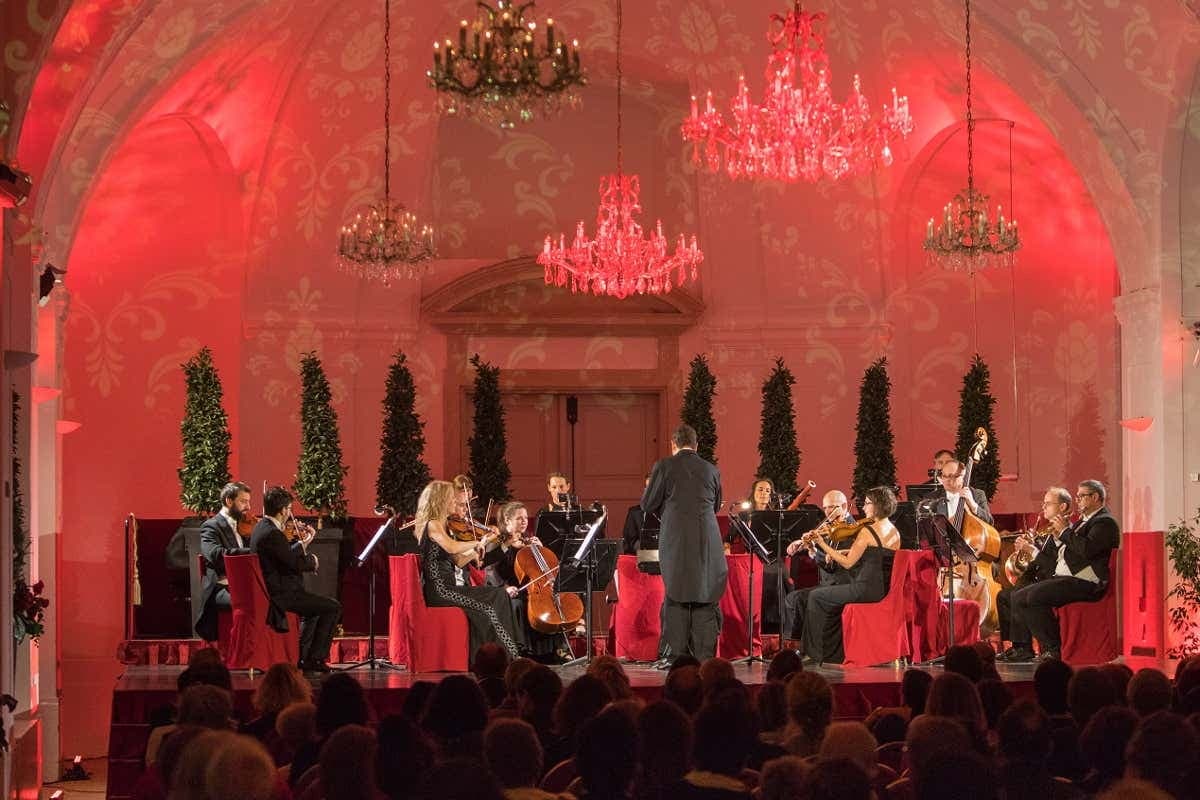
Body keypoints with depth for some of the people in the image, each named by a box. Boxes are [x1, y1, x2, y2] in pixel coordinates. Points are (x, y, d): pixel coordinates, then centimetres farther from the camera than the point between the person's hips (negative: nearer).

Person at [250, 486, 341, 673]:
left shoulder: (261, 528, 10)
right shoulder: (272, 533, -22)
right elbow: (296, 564, -21)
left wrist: (302, 544, 14)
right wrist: (312, 560, -3)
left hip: (271, 592, 11)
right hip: (281, 595, -11)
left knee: (316, 606, 33)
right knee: (333, 607, -6)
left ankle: (303, 657, 33)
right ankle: (314, 658, -2)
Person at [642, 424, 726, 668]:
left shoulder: (664, 467, -4)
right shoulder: (711, 470, 7)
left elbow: (648, 504, 0)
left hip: (676, 541, -2)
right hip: (708, 543, 2)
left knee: (676, 597, 5)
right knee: (705, 598, 7)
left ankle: (677, 654, 3)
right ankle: (705, 655, 5)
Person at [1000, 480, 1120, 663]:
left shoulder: (1105, 522, -6)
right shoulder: (1083, 521, 25)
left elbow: (1086, 549, -23)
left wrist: (1065, 531, -11)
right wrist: (1058, 538, 8)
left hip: (1084, 583, -10)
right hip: (1063, 578, 10)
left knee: (1035, 596, -28)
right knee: (1018, 597, 2)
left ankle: (1053, 649, -20)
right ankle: (1023, 650, 4)